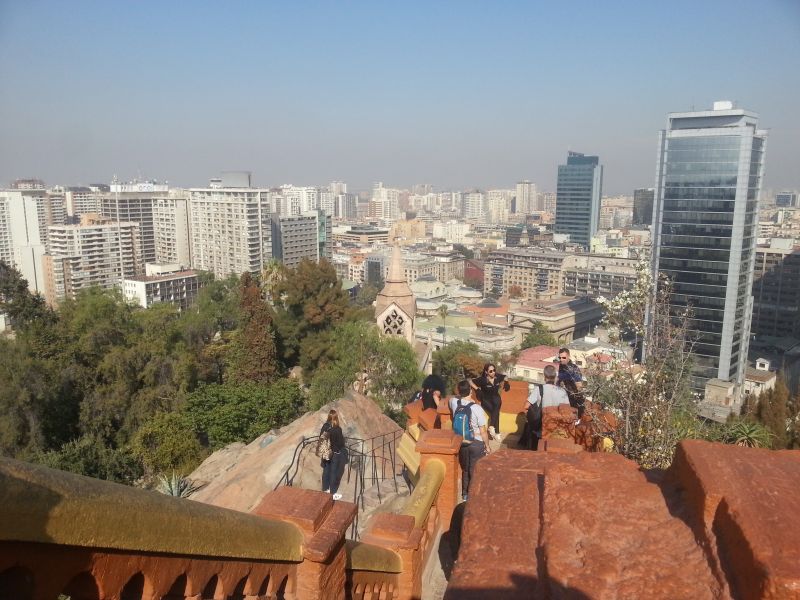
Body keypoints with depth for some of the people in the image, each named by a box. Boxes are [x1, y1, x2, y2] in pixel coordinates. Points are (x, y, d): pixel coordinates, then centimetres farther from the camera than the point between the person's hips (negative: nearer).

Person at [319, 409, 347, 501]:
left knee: (326, 471, 20)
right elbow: (341, 443, -20)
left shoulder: (325, 426, -8)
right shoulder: (337, 429, -26)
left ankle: (325, 490, 35)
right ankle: (333, 494, 19)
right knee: (335, 473, 8)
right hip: (336, 454, -6)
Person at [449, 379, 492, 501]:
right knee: (475, 471, 12)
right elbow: (483, 432, -15)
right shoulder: (477, 409, -23)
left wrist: (459, 393, 6)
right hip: (477, 444, -4)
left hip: (461, 443, 4)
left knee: (465, 469, 23)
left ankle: (465, 493, 36)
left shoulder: (454, 402, -12)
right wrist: (487, 446, -3)